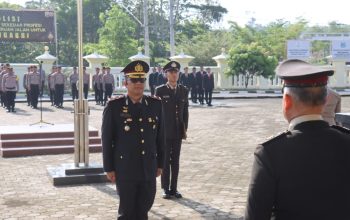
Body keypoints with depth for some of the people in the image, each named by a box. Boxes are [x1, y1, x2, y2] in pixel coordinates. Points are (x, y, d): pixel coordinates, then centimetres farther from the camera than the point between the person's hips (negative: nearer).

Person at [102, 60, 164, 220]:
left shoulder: (156, 104, 3)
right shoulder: (114, 106, -7)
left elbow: (160, 137, 8)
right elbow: (107, 139, -5)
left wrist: (160, 164, 9)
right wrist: (109, 168, -5)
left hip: (149, 169, 3)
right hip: (125, 169, -3)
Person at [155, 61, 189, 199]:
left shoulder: (184, 91, 7)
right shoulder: (160, 90, -3)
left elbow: (185, 111, 10)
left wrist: (185, 129, 5)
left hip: (178, 131, 3)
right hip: (164, 131, -3)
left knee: (175, 161, 8)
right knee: (165, 160, 3)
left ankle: (174, 188, 16)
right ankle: (166, 188, 11)